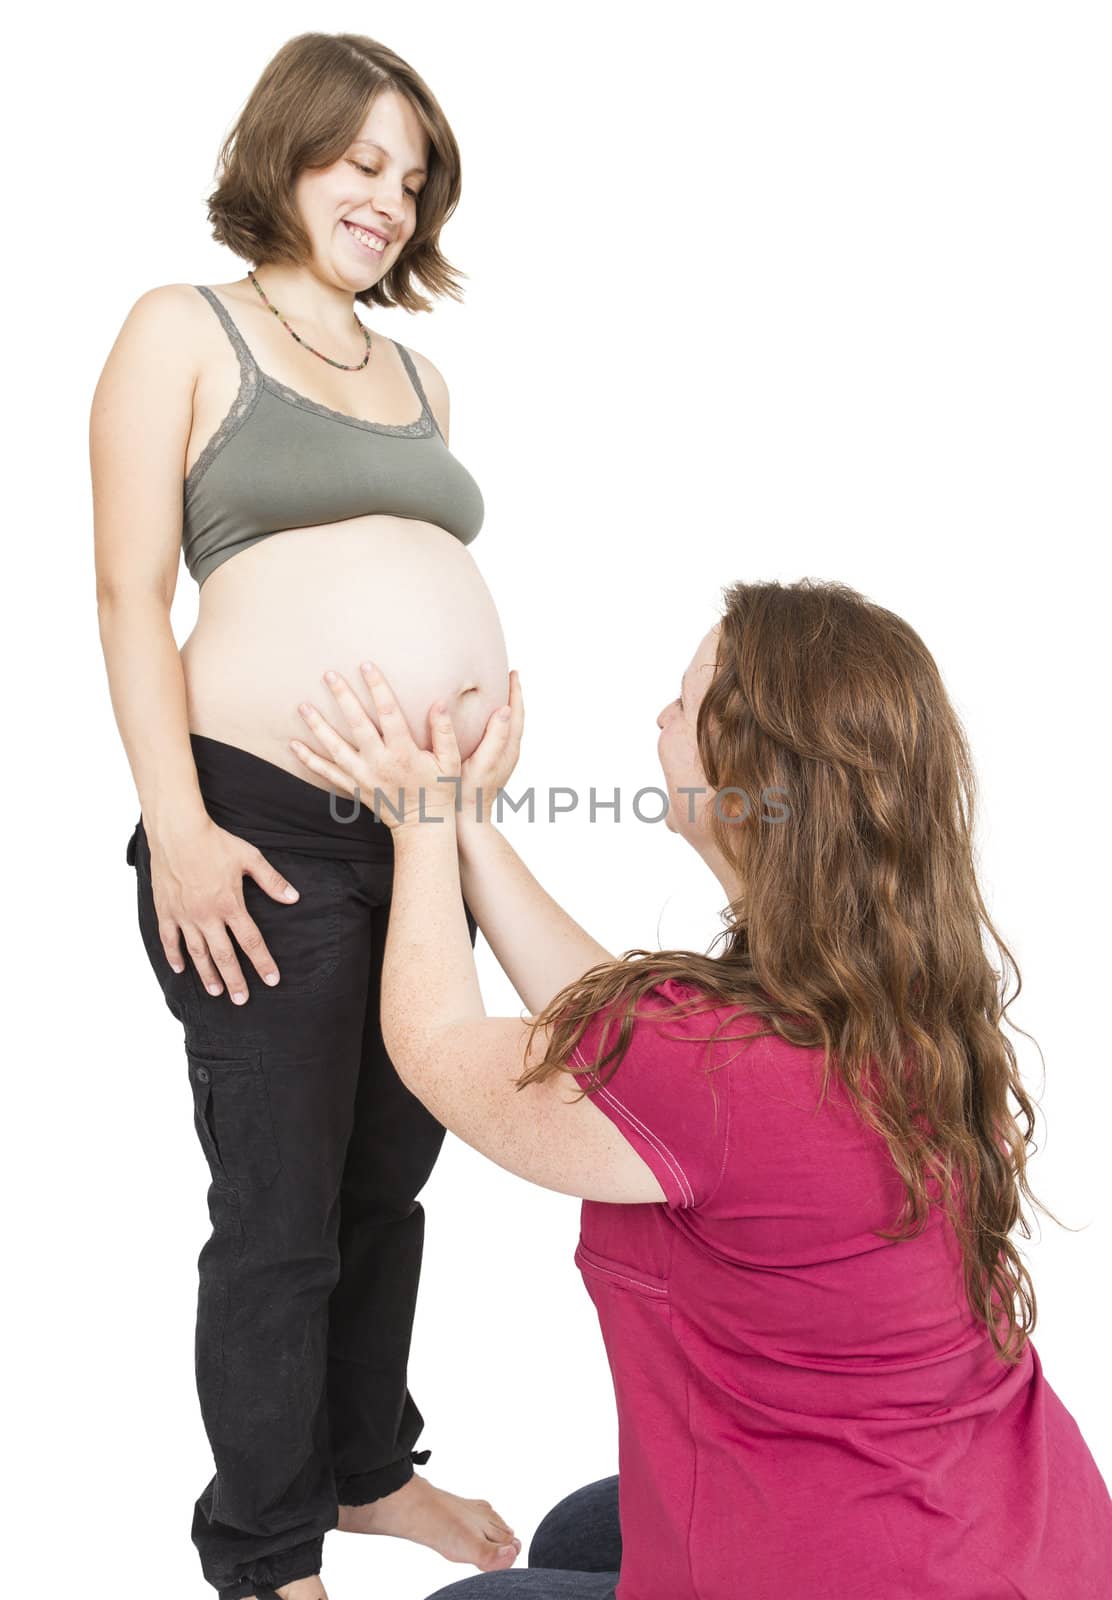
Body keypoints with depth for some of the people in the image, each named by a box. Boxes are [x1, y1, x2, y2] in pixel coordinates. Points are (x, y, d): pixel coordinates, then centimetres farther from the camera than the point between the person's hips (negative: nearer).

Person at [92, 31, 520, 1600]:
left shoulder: (417, 374, 21)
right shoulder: (184, 327, 4)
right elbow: (132, 592, -5)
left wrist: (488, 694, 7)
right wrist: (179, 828, -14)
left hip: (426, 825, 6)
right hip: (270, 827, -6)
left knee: (392, 1180, 17)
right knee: (282, 1215, 4)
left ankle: (371, 1464, 38)